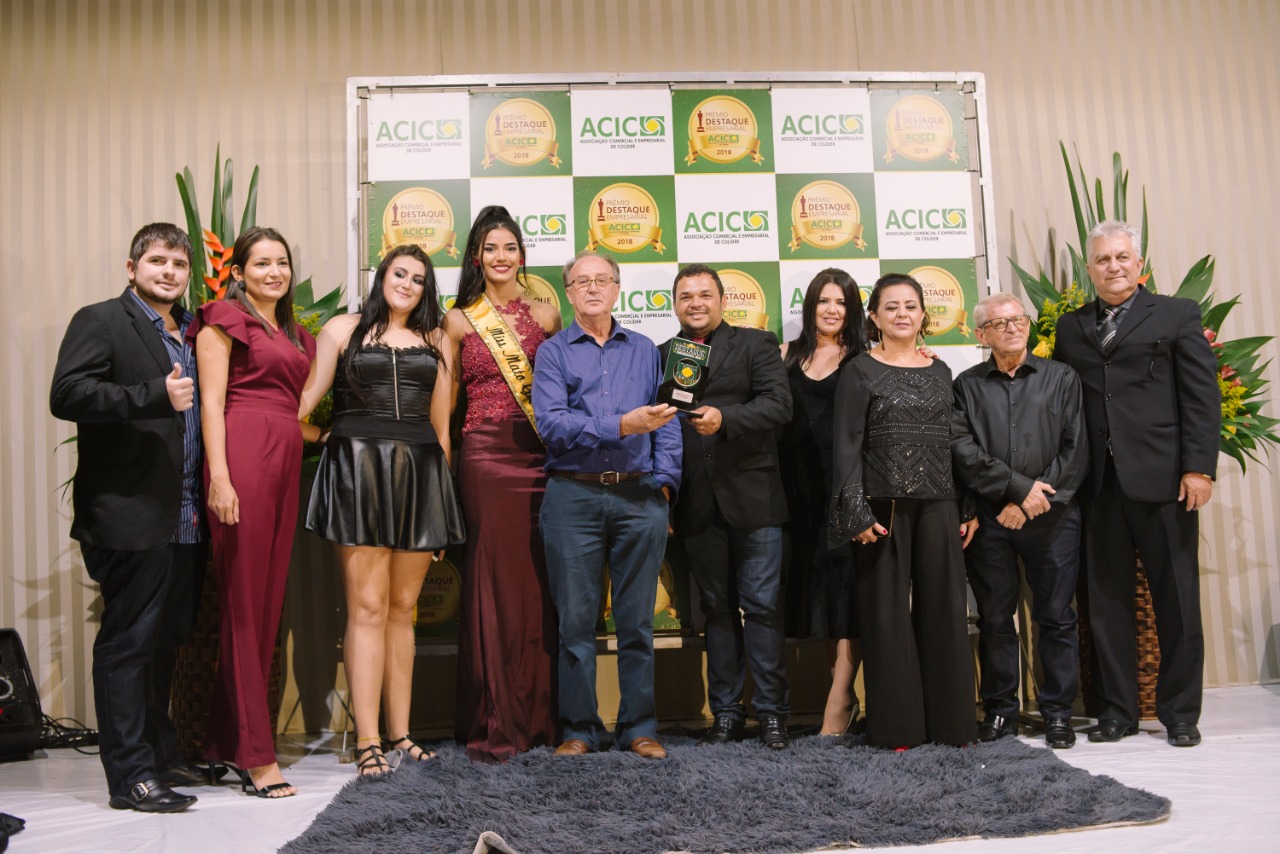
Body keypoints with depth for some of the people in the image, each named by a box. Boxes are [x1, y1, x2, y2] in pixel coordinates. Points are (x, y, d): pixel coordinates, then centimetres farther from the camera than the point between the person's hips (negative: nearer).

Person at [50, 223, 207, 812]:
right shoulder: (100, 322, -2)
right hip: (132, 517, -7)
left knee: (166, 642, 15)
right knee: (128, 643, -1)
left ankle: (161, 754, 27)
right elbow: (66, 394, -15)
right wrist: (154, 396, -22)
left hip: (186, 520, 7)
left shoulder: (192, 334, 20)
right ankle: (131, 775, 7)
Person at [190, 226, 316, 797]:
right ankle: (256, 755, -2)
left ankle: (227, 738, 16)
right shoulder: (224, 318, 3)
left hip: (286, 460, 7)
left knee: (269, 600, 6)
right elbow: (211, 401, -7)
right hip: (243, 454, -7)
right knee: (244, 600, -5)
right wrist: (219, 476, -16)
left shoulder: (294, 335, 24)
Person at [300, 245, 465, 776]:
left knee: (403, 609, 7)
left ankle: (400, 732, 14)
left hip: (420, 473, 3)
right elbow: (302, 405, 7)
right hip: (358, 468, -3)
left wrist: (441, 496, 13)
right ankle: (368, 740, -4)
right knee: (367, 607, -7)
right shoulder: (343, 329, 11)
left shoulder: (437, 341, 18)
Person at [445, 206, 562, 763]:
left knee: (539, 580, 4)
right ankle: (494, 726, 6)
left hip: (540, 454, 2)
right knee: (494, 579, -2)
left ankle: (538, 716, 15)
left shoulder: (546, 316, 12)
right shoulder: (459, 321, 7)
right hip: (485, 456, -2)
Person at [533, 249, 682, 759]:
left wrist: (664, 481, -2)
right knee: (576, 620, 3)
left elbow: (666, 422, 11)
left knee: (637, 620, 6)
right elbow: (552, 423, -8)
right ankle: (579, 729, 14)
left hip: (639, 496, 2)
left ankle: (639, 727, 16)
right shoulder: (553, 353, 7)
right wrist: (621, 425, -16)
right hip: (573, 495, -2)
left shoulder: (644, 351, 15)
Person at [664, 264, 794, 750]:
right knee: (717, 608, 9)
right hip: (697, 504, 3)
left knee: (762, 605, -1)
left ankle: (772, 713, 8)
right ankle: (726, 713, 16)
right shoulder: (661, 355, 14)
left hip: (751, 496, -2)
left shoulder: (756, 345, 7)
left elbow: (779, 404, -7)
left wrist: (725, 418, -22)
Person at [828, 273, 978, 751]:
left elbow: (957, 443, 14)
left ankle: (951, 722, 16)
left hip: (939, 506, 4)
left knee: (944, 610, 5)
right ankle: (896, 727, 10)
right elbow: (847, 446, -4)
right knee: (887, 614, 1)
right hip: (884, 508, -3)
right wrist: (858, 513, -12)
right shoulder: (860, 372, 1)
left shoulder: (940, 372, 13)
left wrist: (971, 509, 7)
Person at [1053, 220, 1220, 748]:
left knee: (1177, 600, 4)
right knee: (1106, 603, 7)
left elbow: (1202, 396, -1)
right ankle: (1117, 711, 18)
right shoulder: (1070, 328, 15)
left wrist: (1199, 467, -10)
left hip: (1163, 481, -3)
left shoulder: (1176, 316, 6)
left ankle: (1180, 713, 16)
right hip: (1099, 486, 3)